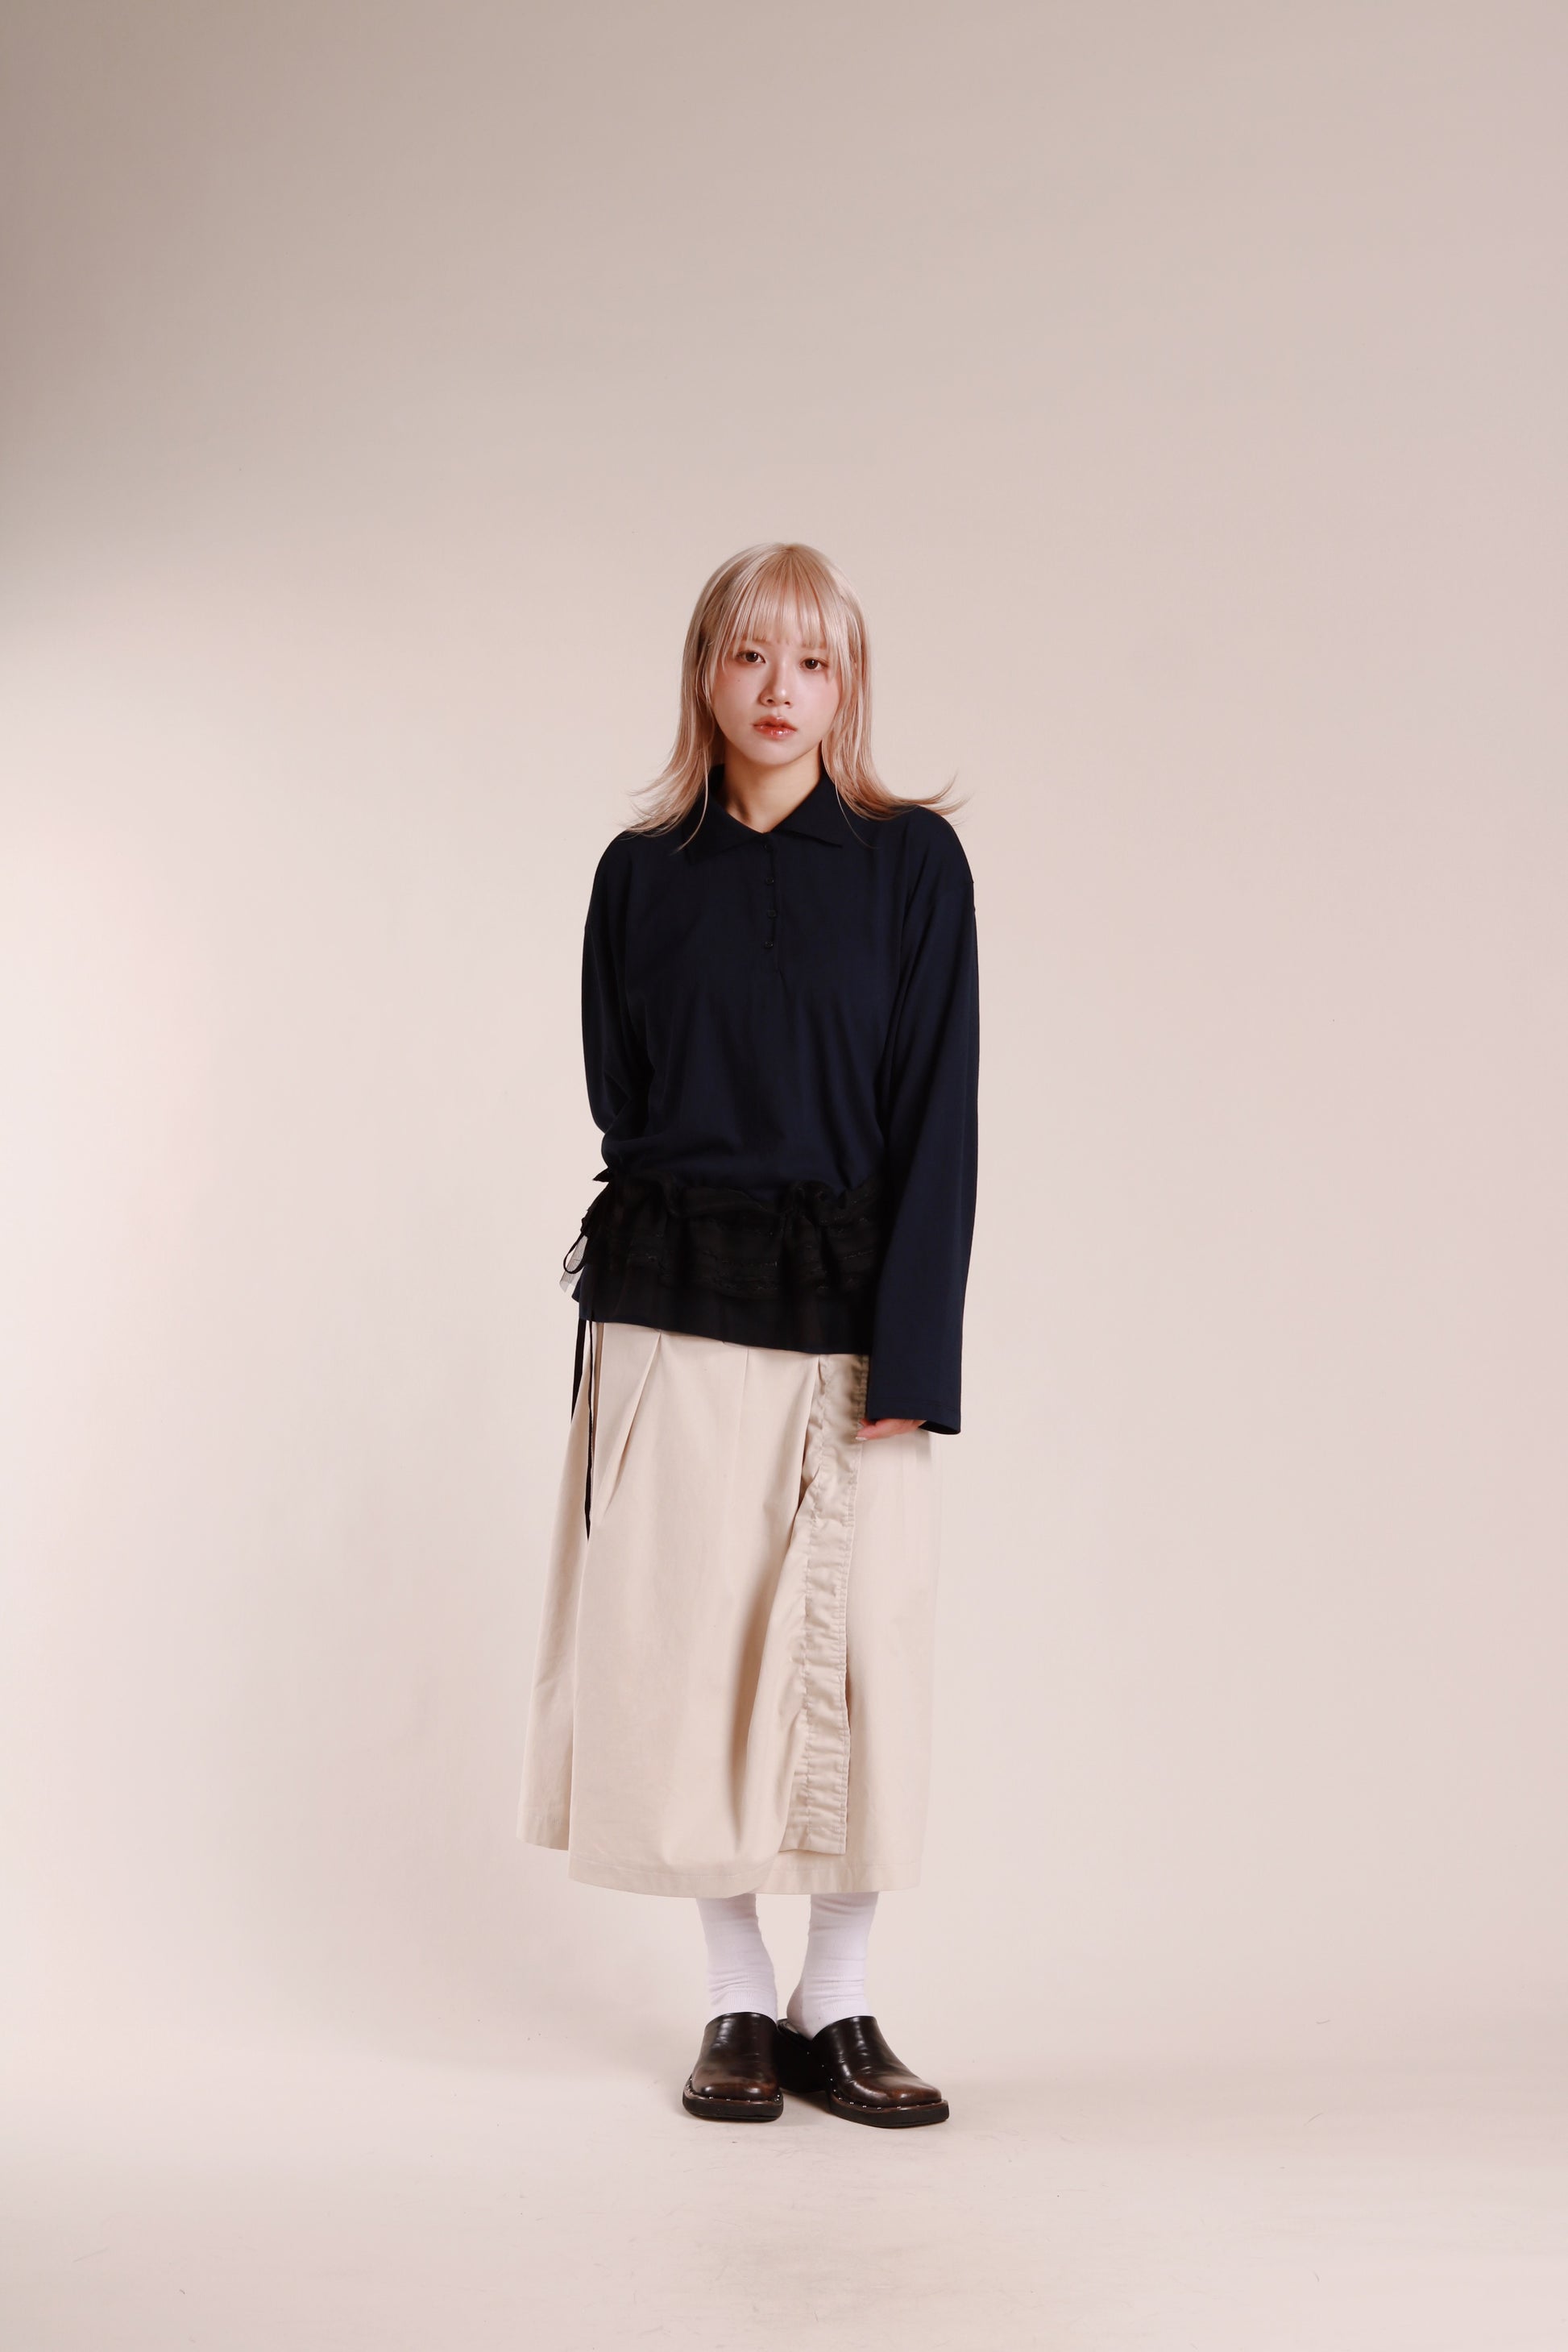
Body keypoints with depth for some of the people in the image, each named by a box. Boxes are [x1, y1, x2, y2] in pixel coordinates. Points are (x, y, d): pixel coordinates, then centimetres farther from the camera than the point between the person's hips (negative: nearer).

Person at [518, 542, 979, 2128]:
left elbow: (937, 1120, -5)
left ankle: (836, 2012, 14)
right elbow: (620, 1101, 13)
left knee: (854, 1657, 0)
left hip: (851, 1307, -1)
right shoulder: (642, 874, 7)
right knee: (695, 1652, 2)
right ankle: (740, 2007, 16)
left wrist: (910, 1355, -11)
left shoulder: (912, 861, 1)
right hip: (674, 1312, 2)